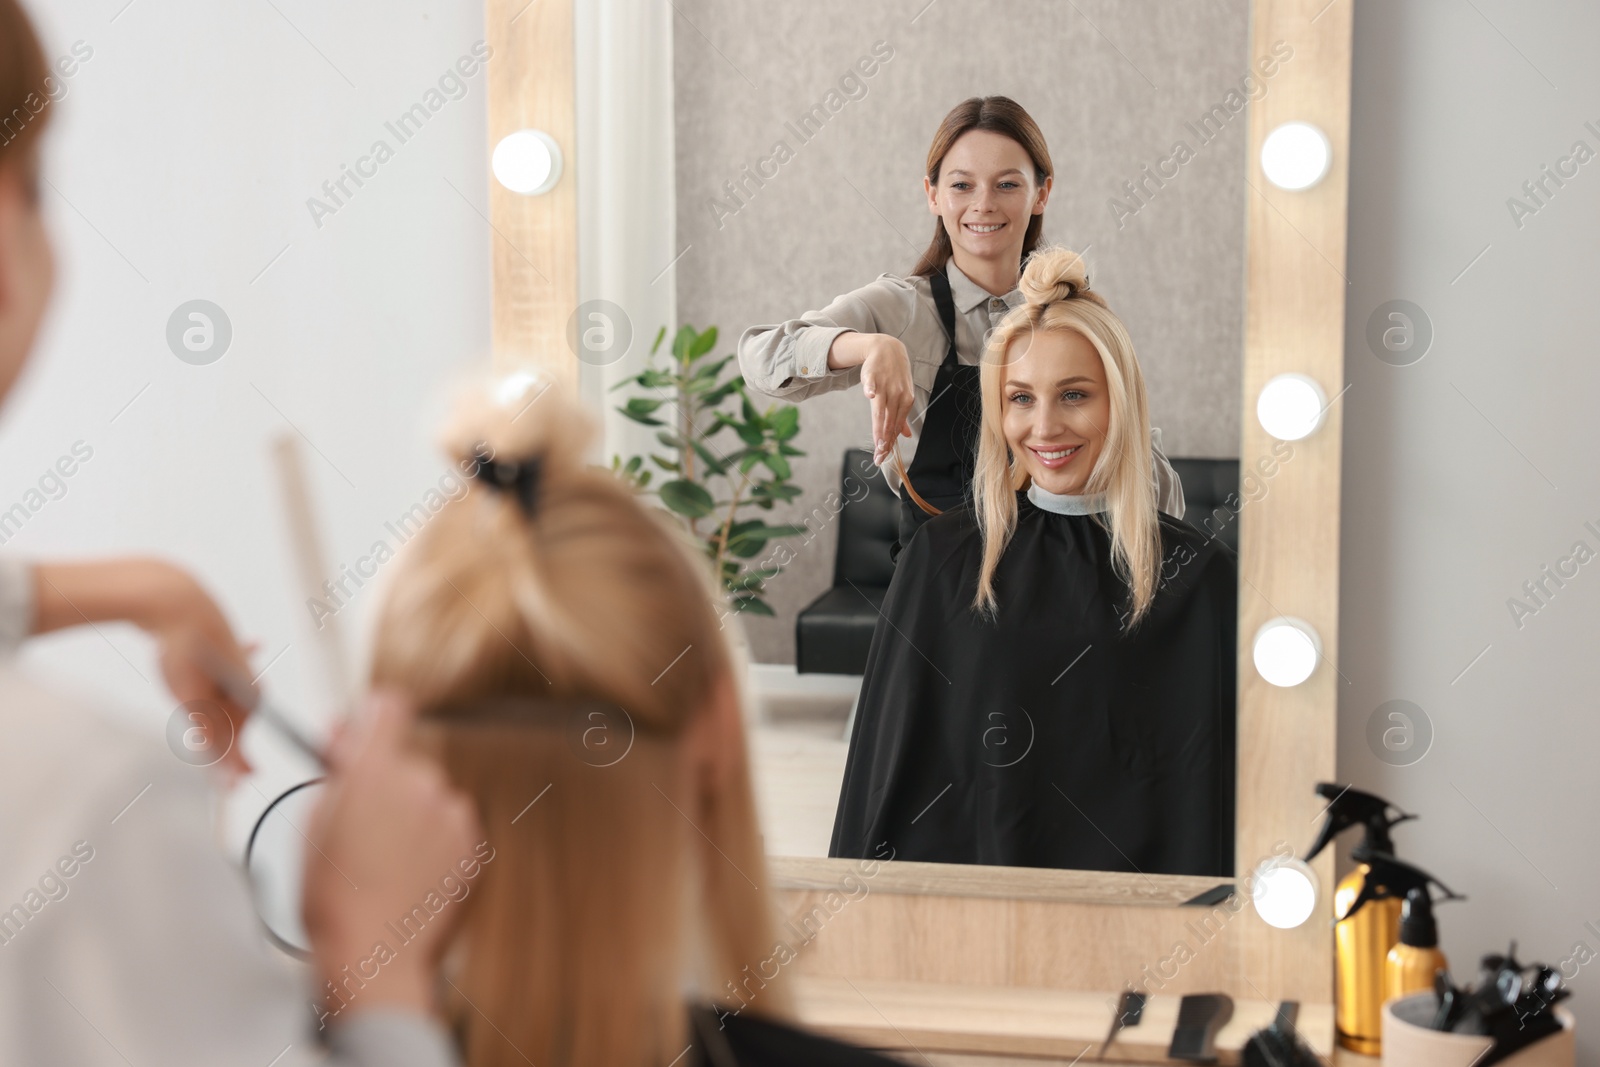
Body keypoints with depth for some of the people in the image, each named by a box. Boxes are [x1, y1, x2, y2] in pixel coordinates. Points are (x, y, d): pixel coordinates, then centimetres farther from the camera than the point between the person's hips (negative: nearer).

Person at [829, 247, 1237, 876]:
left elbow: (1213, 796, -1)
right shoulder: (943, 558, 0)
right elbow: (890, 763, 2)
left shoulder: (1198, 578, -4)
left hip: (1128, 878, 0)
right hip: (970, 866, 0)